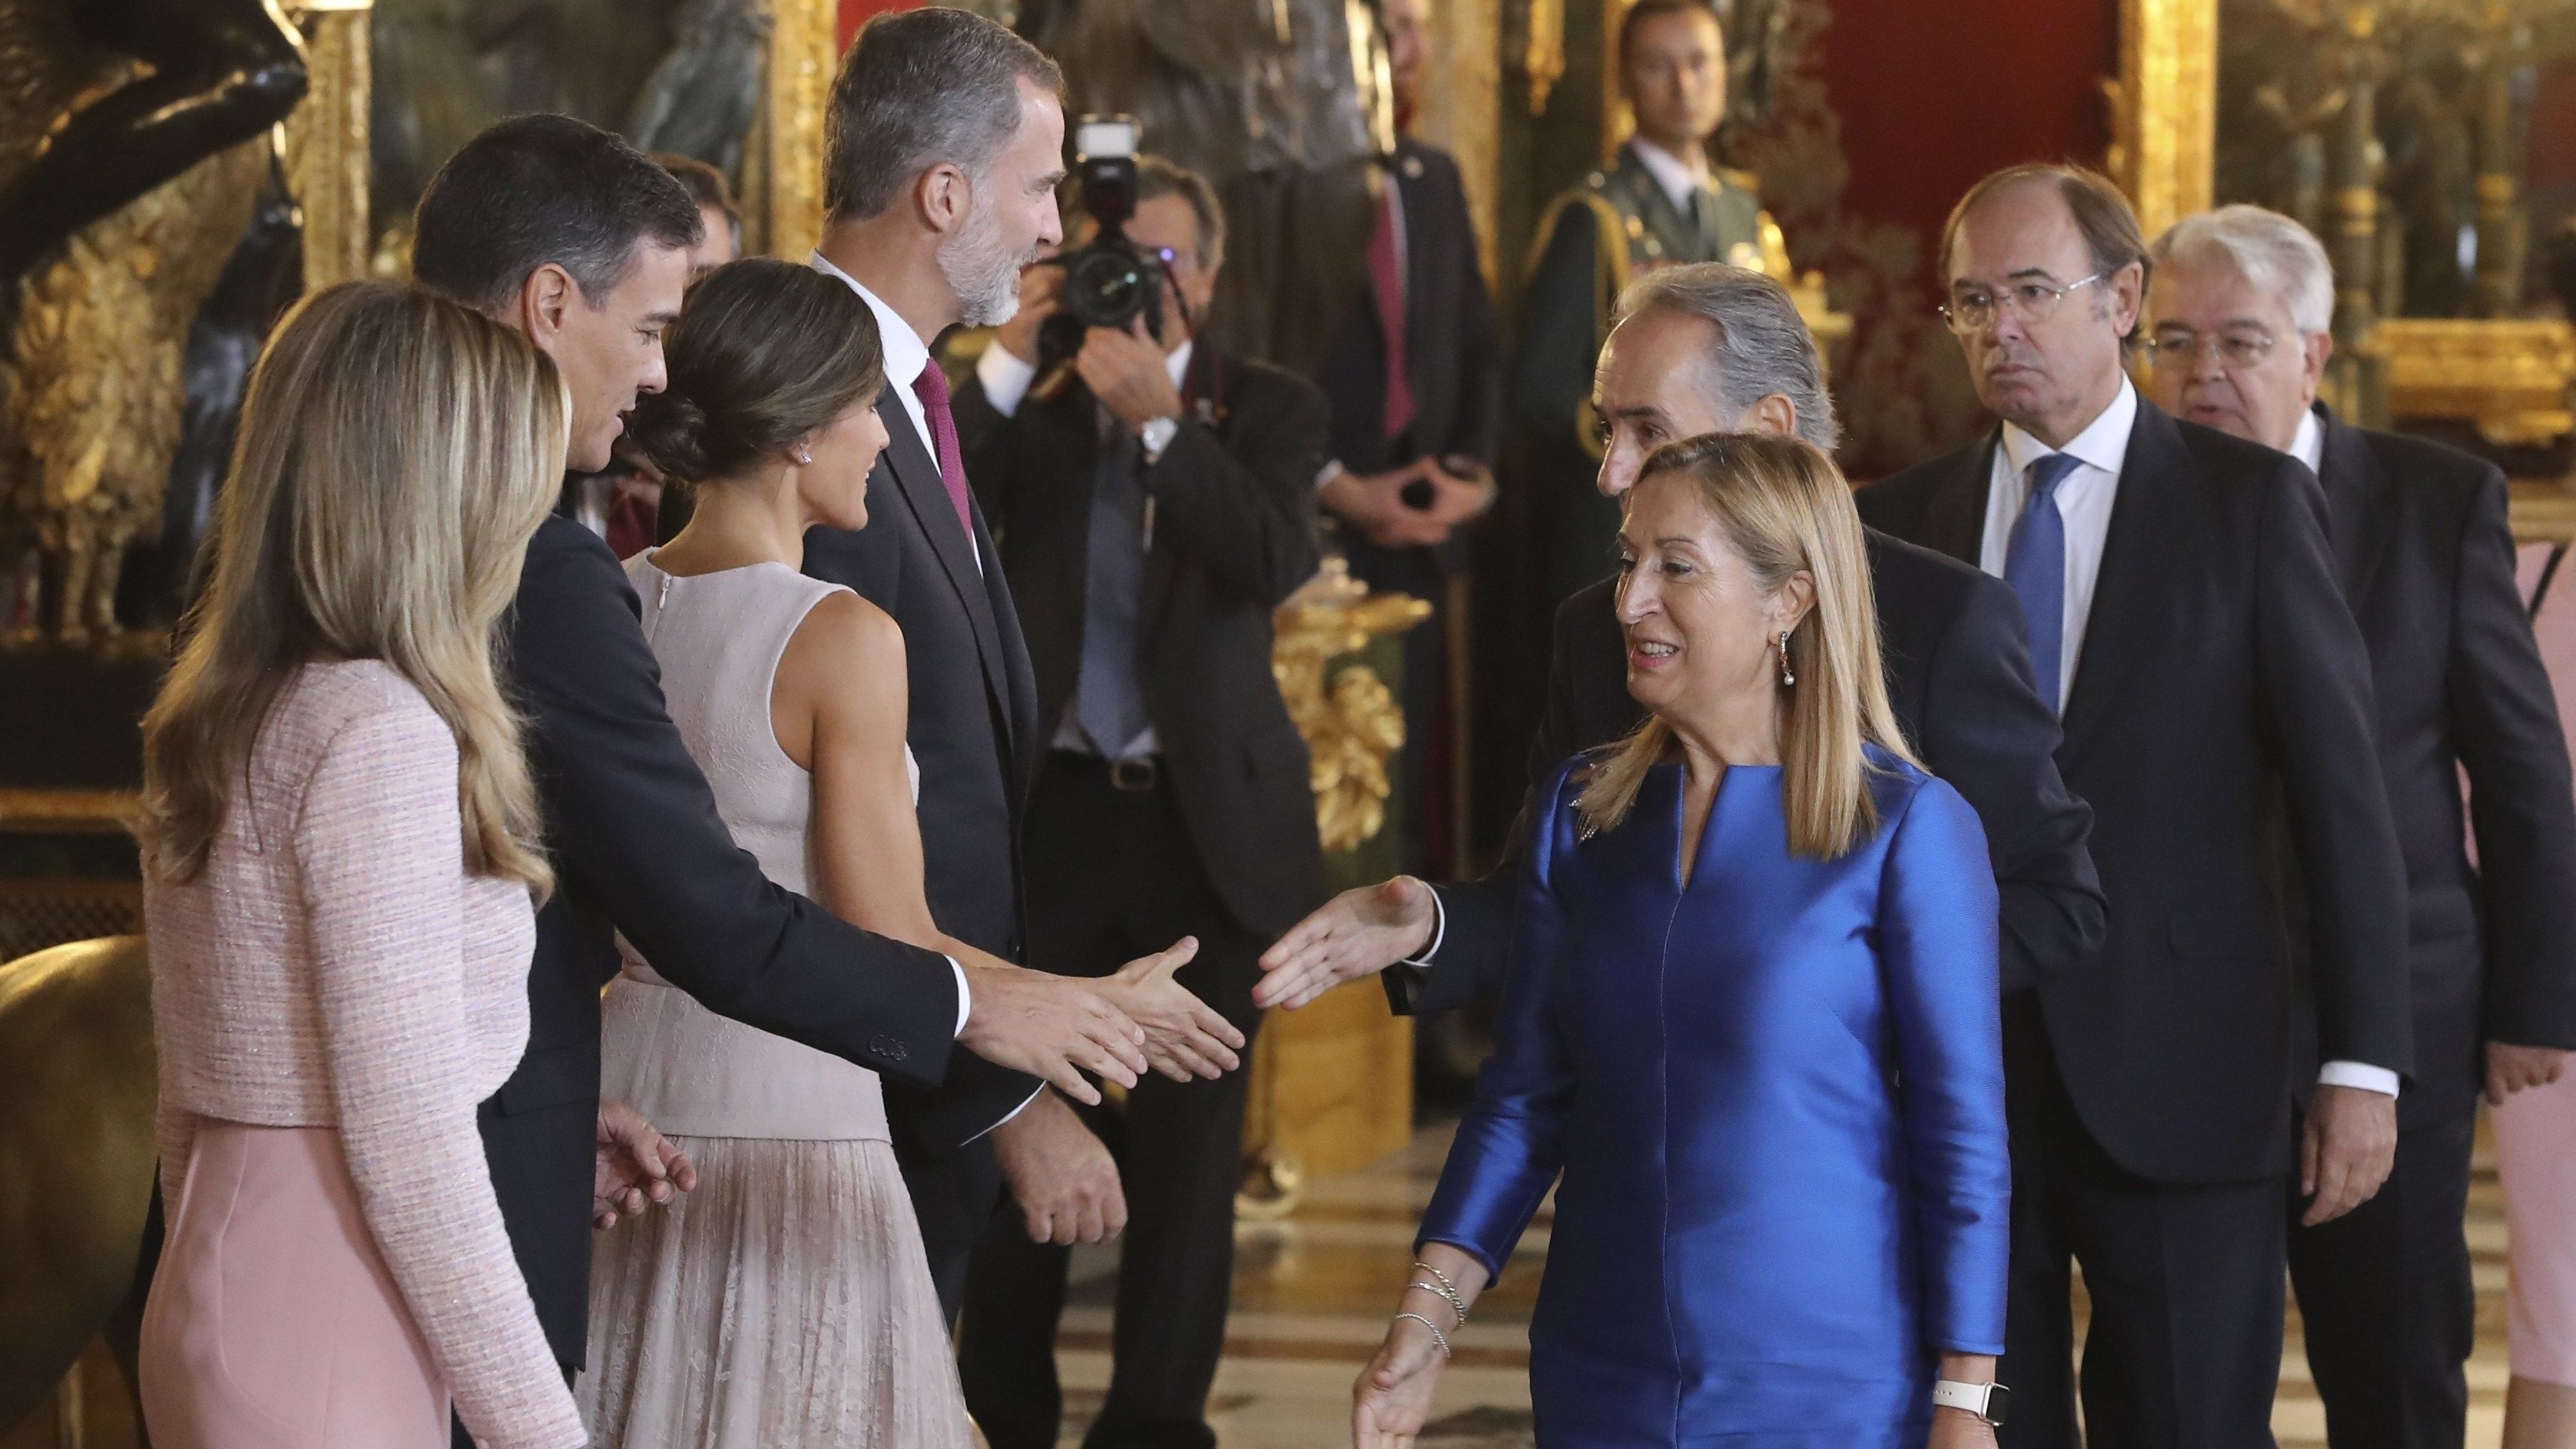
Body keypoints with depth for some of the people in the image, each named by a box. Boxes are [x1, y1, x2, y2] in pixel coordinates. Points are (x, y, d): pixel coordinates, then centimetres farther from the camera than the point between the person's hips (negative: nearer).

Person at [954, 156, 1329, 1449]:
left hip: (1208, 819, 0)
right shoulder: (1027, 405, 5)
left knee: (1187, 1143, 3)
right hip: (1050, 808, 0)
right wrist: (1007, 362, -17)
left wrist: (1162, 417, -22)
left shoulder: (1265, 409, 4)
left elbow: (1278, 560, -14)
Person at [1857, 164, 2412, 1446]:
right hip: (1950, 1063, 3)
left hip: (2177, 1079, -3)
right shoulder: (1899, 521, 9)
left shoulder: (2249, 503, 0)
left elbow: (2341, 792, -3)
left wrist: (2363, 1063, -8)